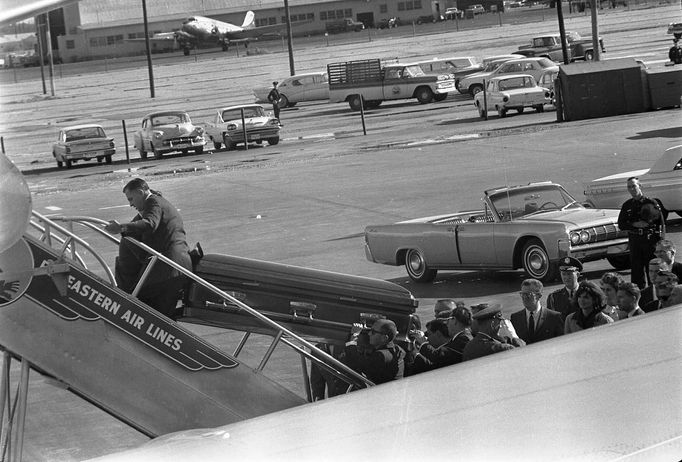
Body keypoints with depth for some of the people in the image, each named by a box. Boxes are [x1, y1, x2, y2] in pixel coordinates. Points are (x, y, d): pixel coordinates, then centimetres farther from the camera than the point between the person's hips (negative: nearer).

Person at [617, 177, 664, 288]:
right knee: (636, 271, 3)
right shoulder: (627, 206, 10)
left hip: (650, 241, -3)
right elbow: (621, 225, 8)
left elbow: (661, 224, 0)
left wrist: (660, 242, -8)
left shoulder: (651, 203, 1)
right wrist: (634, 225, -10)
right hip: (634, 241, 3)